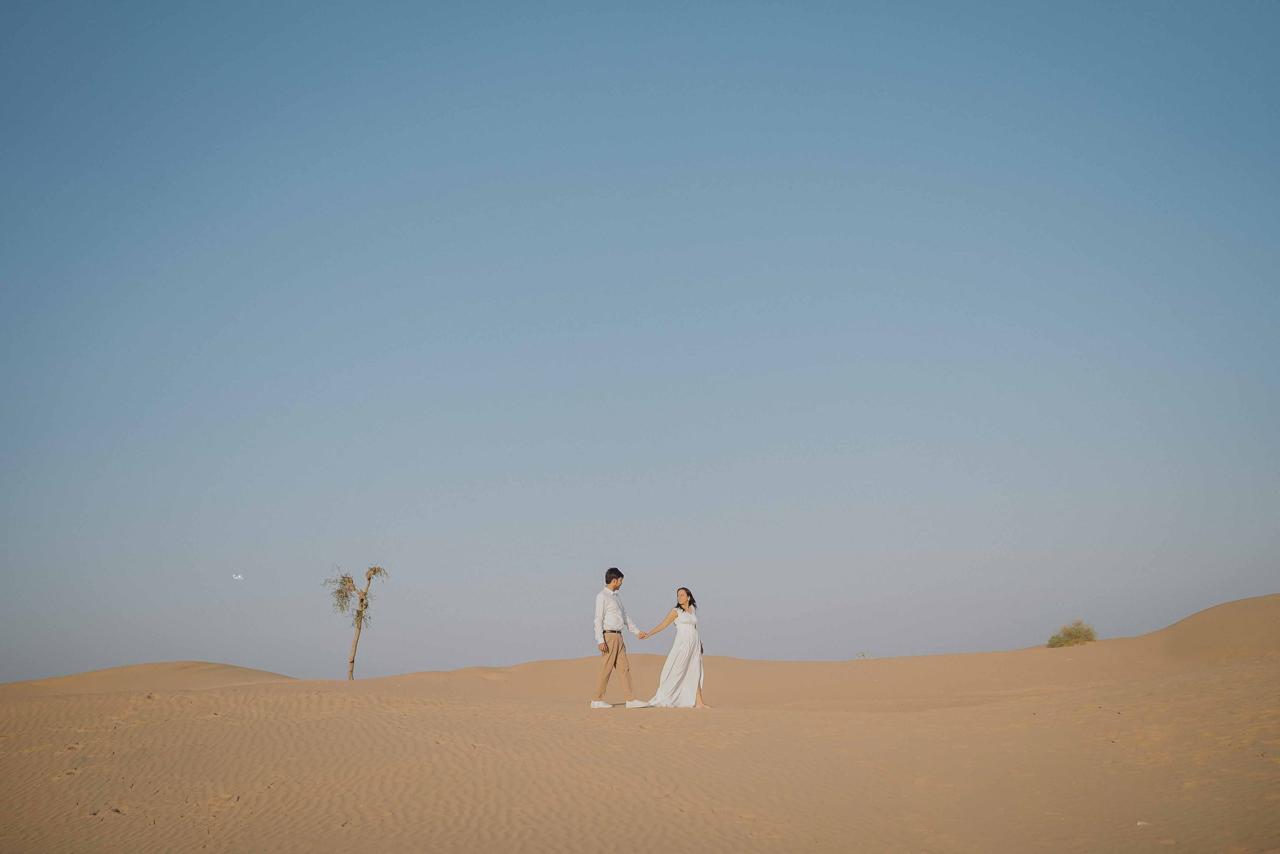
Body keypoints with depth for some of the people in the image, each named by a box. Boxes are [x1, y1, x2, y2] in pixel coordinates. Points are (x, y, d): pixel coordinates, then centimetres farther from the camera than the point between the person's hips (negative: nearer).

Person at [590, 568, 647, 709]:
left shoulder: (617, 597, 17)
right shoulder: (602, 596, -9)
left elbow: (625, 616, 26)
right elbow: (598, 619, -13)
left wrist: (636, 632, 27)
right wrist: (600, 641, -19)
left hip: (618, 636, 8)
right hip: (608, 636, -8)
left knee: (624, 668, 5)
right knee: (606, 669, -5)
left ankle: (631, 700, 5)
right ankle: (597, 700, 3)